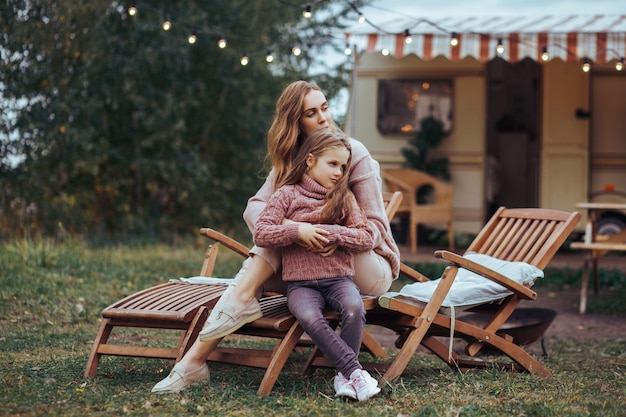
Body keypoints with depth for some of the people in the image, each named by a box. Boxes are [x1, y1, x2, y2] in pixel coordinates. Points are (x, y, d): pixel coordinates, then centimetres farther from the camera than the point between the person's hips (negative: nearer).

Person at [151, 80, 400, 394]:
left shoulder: (355, 154, -10)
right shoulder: (291, 159, 5)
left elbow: (375, 227, -13)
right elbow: (255, 207, -10)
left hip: (369, 269, -4)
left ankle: (242, 300, -30)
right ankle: (194, 360, -29)